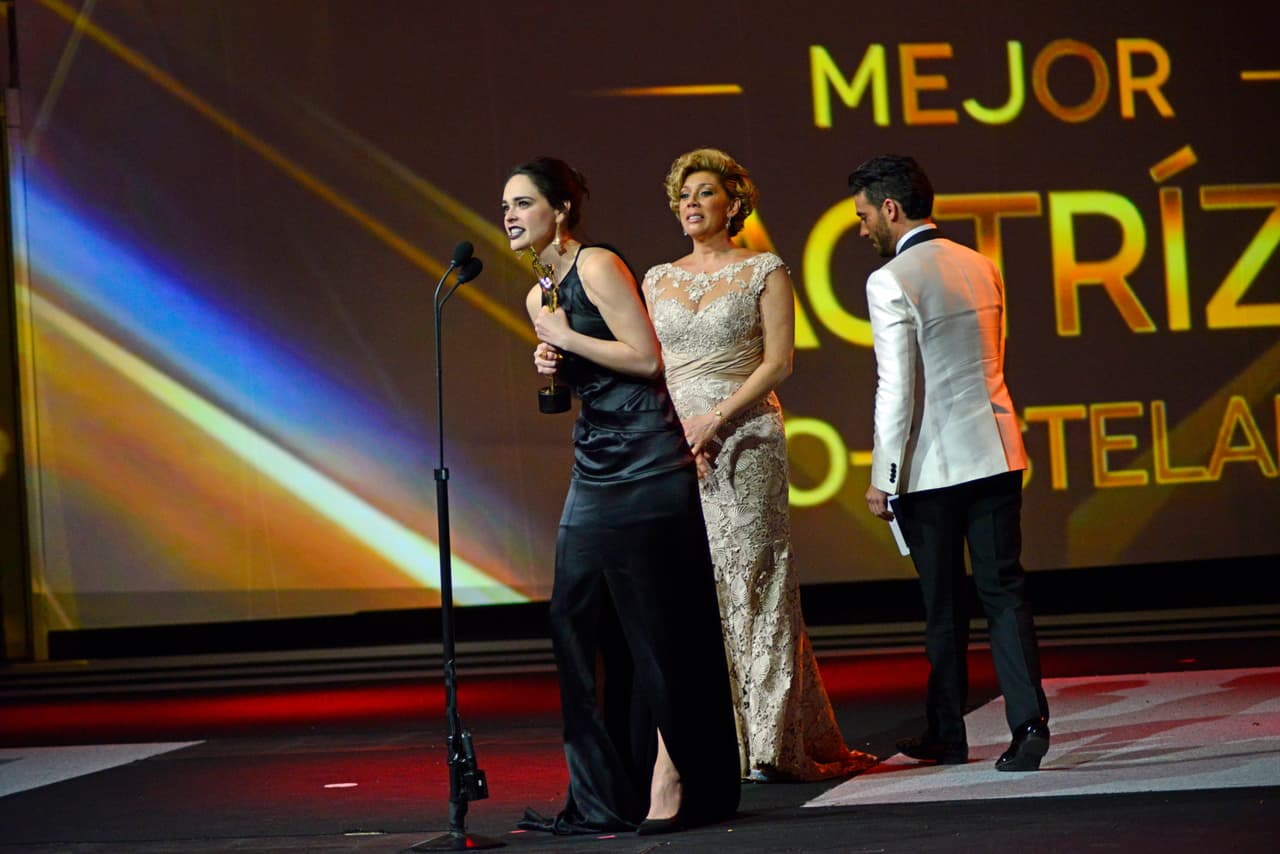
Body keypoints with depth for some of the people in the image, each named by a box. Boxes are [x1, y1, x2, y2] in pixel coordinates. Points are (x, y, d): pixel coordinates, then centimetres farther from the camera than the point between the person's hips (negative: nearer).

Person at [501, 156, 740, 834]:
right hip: (594, 472, 9)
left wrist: (565, 338, -10)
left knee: (655, 626, -4)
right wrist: (553, 368, 4)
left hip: (646, 466, -9)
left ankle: (673, 777, 4)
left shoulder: (598, 266, -9)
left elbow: (646, 357, -15)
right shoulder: (540, 295, 17)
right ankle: (606, 797, 6)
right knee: (575, 620, 2)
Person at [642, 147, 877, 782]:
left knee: (750, 579, -7)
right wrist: (676, 429, -4)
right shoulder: (658, 280, 16)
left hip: (745, 438, -4)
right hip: (674, 445, 4)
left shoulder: (763, 271, 4)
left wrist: (715, 418, -14)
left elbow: (779, 360, -4)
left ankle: (770, 741, -4)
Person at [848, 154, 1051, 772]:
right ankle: (1028, 720, -11)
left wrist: (883, 478, -9)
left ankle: (947, 737, 16)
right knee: (1003, 590, 3)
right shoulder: (982, 267, 10)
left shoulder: (890, 283, -12)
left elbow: (896, 389, -15)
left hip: (932, 465, -5)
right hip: (996, 453, 5)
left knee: (943, 605, 6)